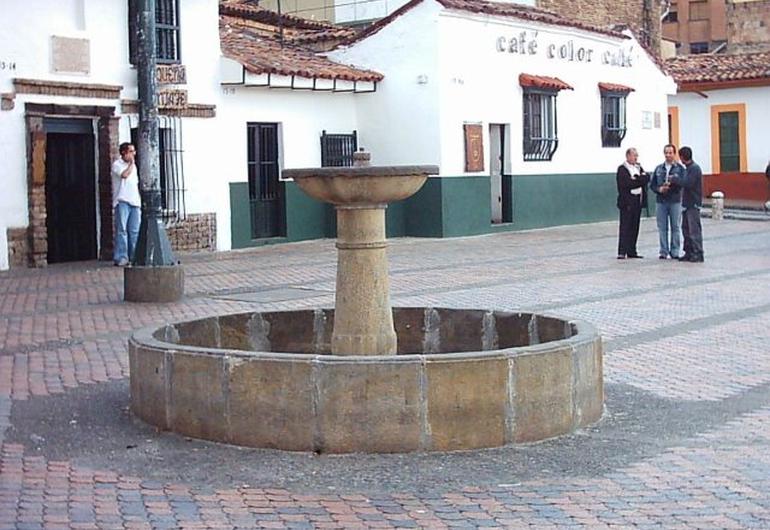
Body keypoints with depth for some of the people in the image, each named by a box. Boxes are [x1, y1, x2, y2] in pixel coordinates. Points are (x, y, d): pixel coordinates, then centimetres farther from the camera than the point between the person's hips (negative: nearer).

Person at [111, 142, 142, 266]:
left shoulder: (133, 166, 20)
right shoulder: (117, 164, 0)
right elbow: (124, 175, -20)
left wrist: (139, 202, 18)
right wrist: (131, 163, -7)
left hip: (134, 202, 6)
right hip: (122, 201, -6)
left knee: (135, 231, 3)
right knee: (122, 230, -9)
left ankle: (133, 257, 8)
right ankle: (120, 258, -9)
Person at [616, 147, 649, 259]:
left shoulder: (638, 167, 17)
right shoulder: (622, 169, -5)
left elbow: (647, 178, 2)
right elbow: (626, 184, -18)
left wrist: (636, 179, -12)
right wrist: (640, 181, -10)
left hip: (638, 201, 7)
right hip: (627, 202, -7)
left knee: (635, 228, 8)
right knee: (625, 227, -7)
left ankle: (631, 251, 13)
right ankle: (622, 252, -7)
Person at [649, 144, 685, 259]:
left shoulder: (680, 168, 3)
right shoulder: (658, 169, 13)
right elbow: (652, 184, 11)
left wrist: (671, 185, -23)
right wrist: (659, 189, -9)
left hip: (675, 201, -3)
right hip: (660, 201, 3)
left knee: (676, 227, 0)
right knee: (662, 228, 4)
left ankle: (675, 252, 6)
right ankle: (663, 251, 10)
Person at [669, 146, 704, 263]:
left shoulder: (694, 168, -13)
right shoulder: (688, 168, 15)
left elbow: (688, 183, -22)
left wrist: (674, 179, -12)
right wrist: (675, 180, 4)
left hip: (693, 204, -10)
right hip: (687, 204, 10)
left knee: (694, 230, -8)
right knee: (686, 229, 12)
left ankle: (698, 254, -5)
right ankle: (689, 253, 18)